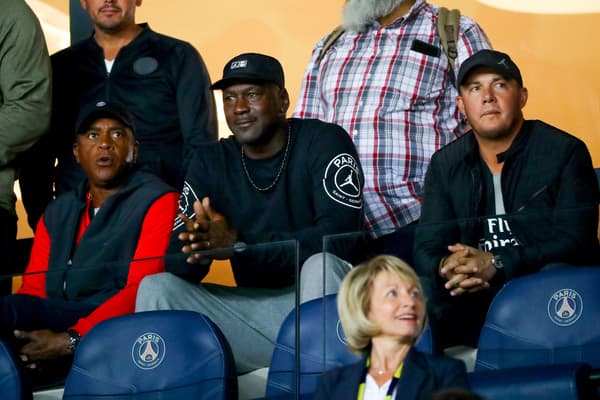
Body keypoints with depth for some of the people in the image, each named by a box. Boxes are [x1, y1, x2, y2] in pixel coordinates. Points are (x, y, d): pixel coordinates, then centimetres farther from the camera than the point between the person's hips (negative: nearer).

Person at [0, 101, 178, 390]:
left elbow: (143, 288, -8)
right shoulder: (56, 214, 25)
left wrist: (71, 340, -20)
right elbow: (33, 290, 16)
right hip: (55, 326, 5)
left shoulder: (157, 201, 5)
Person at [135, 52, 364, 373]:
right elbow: (176, 265, 1)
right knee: (155, 287, -12)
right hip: (253, 309, 4)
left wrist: (238, 245, -29)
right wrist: (201, 249, -26)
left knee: (321, 263, -35)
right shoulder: (210, 163, 9)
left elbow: (338, 231, -21)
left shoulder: (323, 142, -4)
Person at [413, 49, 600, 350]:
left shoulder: (565, 152, 0)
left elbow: (576, 241, -10)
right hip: (475, 297, 3)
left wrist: (497, 265, -22)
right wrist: (444, 267, -19)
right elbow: (427, 248, 8)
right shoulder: (445, 164, 13)